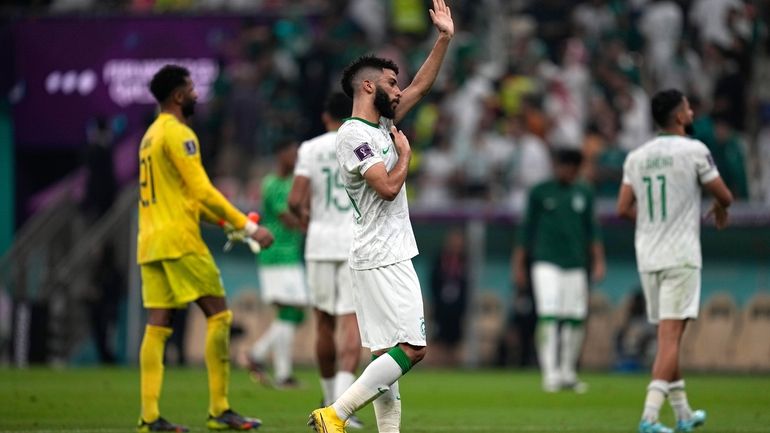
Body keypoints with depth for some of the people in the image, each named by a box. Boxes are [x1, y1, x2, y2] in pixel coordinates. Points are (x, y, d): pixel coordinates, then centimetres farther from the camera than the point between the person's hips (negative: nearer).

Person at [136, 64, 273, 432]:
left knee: (157, 326, 4)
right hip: (178, 240, -9)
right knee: (218, 313, -4)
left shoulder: (151, 136, 20)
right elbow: (202, 191, -15)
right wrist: (248, 227, -13)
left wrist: (227, 222, 21)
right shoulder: (177, 134, -10)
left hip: (150, 242, 9)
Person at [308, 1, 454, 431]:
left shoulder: (381, 125, 16)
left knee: (388, 355, 6)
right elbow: (388, 187, -20)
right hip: (383, 260, -10)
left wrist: (444, 39, 18)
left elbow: (421, 87, 24)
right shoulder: (354, 134, -12)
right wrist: (405, 153, -4)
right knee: (411, 348, -14)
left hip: (389, 257, 10)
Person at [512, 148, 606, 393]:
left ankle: (568, 374, 15)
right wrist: (519, 264, 4)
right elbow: (527, 228, 7)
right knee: (548, 317, -14)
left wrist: (598, 261, 6)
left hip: (576, 265, 3)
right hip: (546, 263, -3)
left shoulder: (584, 194, 12)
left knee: (576, 319, 3)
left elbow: (592, 230, 15)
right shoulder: (540, 192, 4)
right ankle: (550, 374, -14)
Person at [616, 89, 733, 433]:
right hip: (681, 257, -6)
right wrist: (720, 210, 22)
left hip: (647, 258, 6)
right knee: (670, 337, -9)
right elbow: (724, 196, -2)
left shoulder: (636, 157, 7)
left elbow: (624, 209, 6)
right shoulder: (694, 151, -7)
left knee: (668, 337, 15)